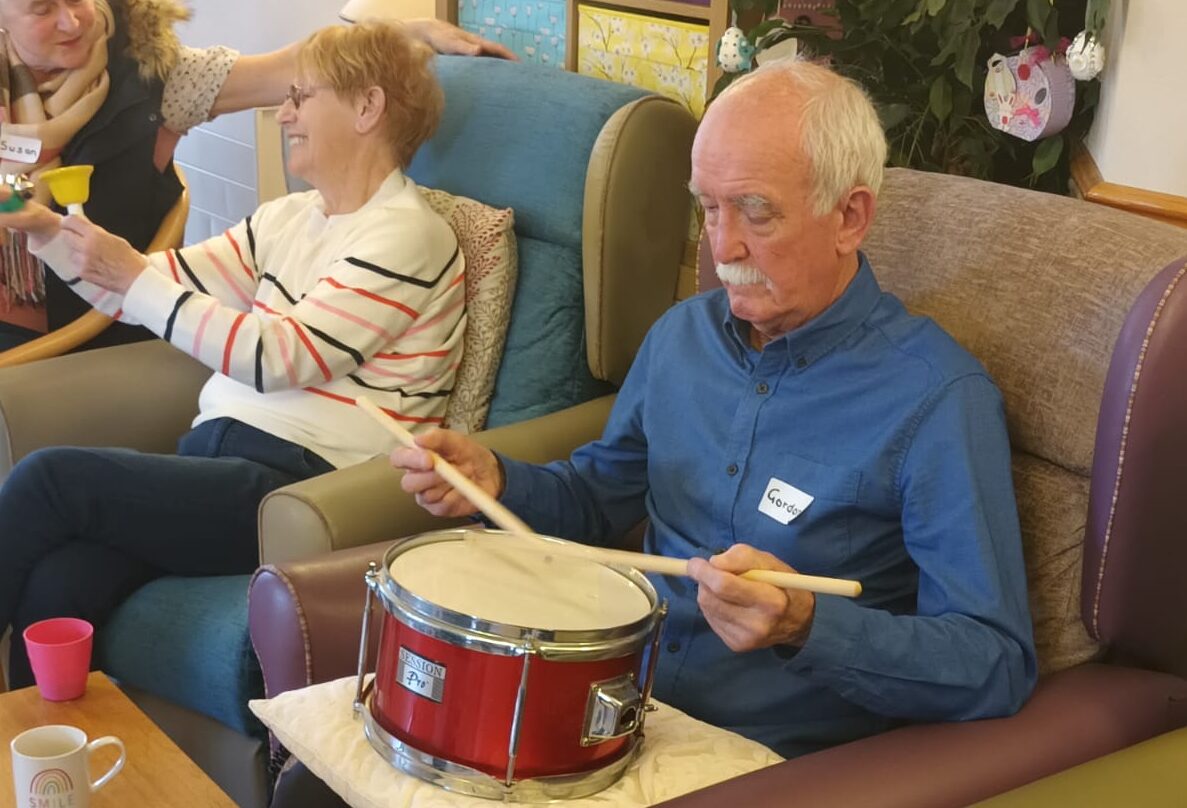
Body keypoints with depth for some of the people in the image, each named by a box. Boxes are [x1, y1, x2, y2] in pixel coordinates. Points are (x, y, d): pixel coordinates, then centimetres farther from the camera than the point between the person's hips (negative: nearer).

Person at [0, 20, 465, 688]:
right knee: (56, 588, -19)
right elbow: (166, 284, 16)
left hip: (303, 487, -7)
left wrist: (134, 279, -14)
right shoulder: (290, 218, 17)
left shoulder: (408, 234, -7)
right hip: (218, 455, 7)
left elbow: (280, 355, -16)